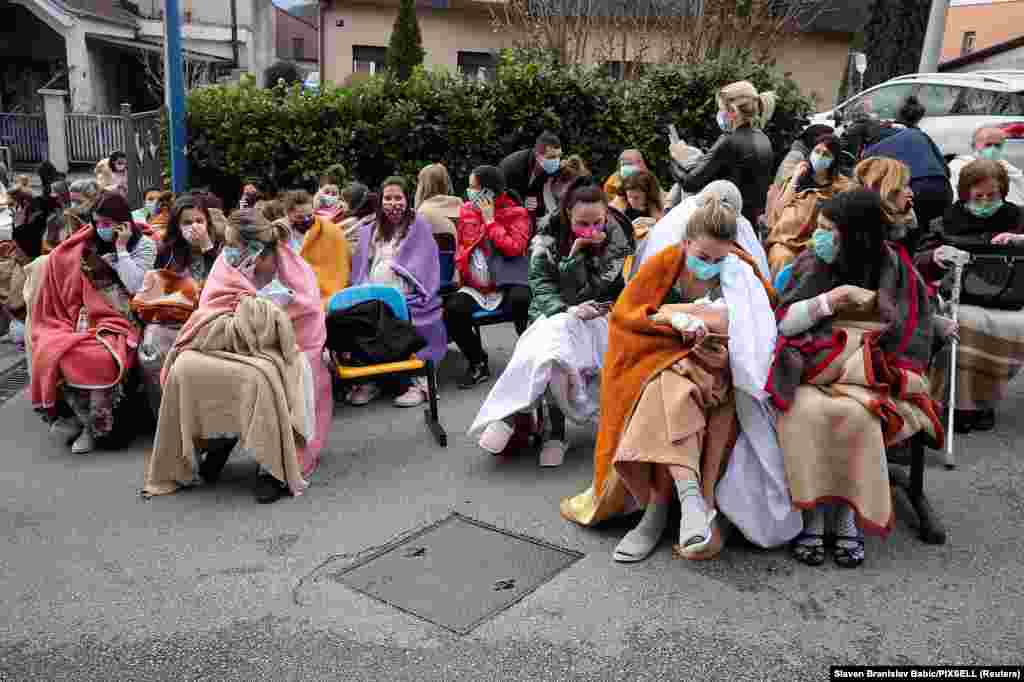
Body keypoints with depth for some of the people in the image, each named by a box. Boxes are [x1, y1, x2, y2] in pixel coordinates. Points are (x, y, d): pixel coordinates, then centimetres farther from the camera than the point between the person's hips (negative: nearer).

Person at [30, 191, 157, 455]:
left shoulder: (144, 245, 2)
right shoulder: (90, 244, 16)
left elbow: (135, 286, -10)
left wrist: (121, 248, -9)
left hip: (123, 322, -4)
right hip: (90, 319, 5)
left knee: (98, 357, -34)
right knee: (52, 353, -25)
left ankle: (95, 424, -11)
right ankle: (85, 417, -9)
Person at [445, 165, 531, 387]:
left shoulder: (517, 213, 1)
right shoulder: (466, 211, 14)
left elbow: (514, 248, -15)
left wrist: (490, 220, -10)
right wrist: (460, 270, 12)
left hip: (506, 285, -3)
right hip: (474, 287, 4)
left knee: (521, 300, -36)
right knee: (453, 309, -25)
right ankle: (478, 364, -2)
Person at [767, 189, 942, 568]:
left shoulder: (896, 270, 4)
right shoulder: (812, 266, 6)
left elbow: (914, 333, 4)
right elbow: (781, 323, -2)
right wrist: (828, 301, -14)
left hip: (870, 379, -1)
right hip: (812, 373, 1)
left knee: (851, 413, -34)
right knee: (808, 411, -33)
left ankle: (848, 516, -18)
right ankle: (812, 516, -21)